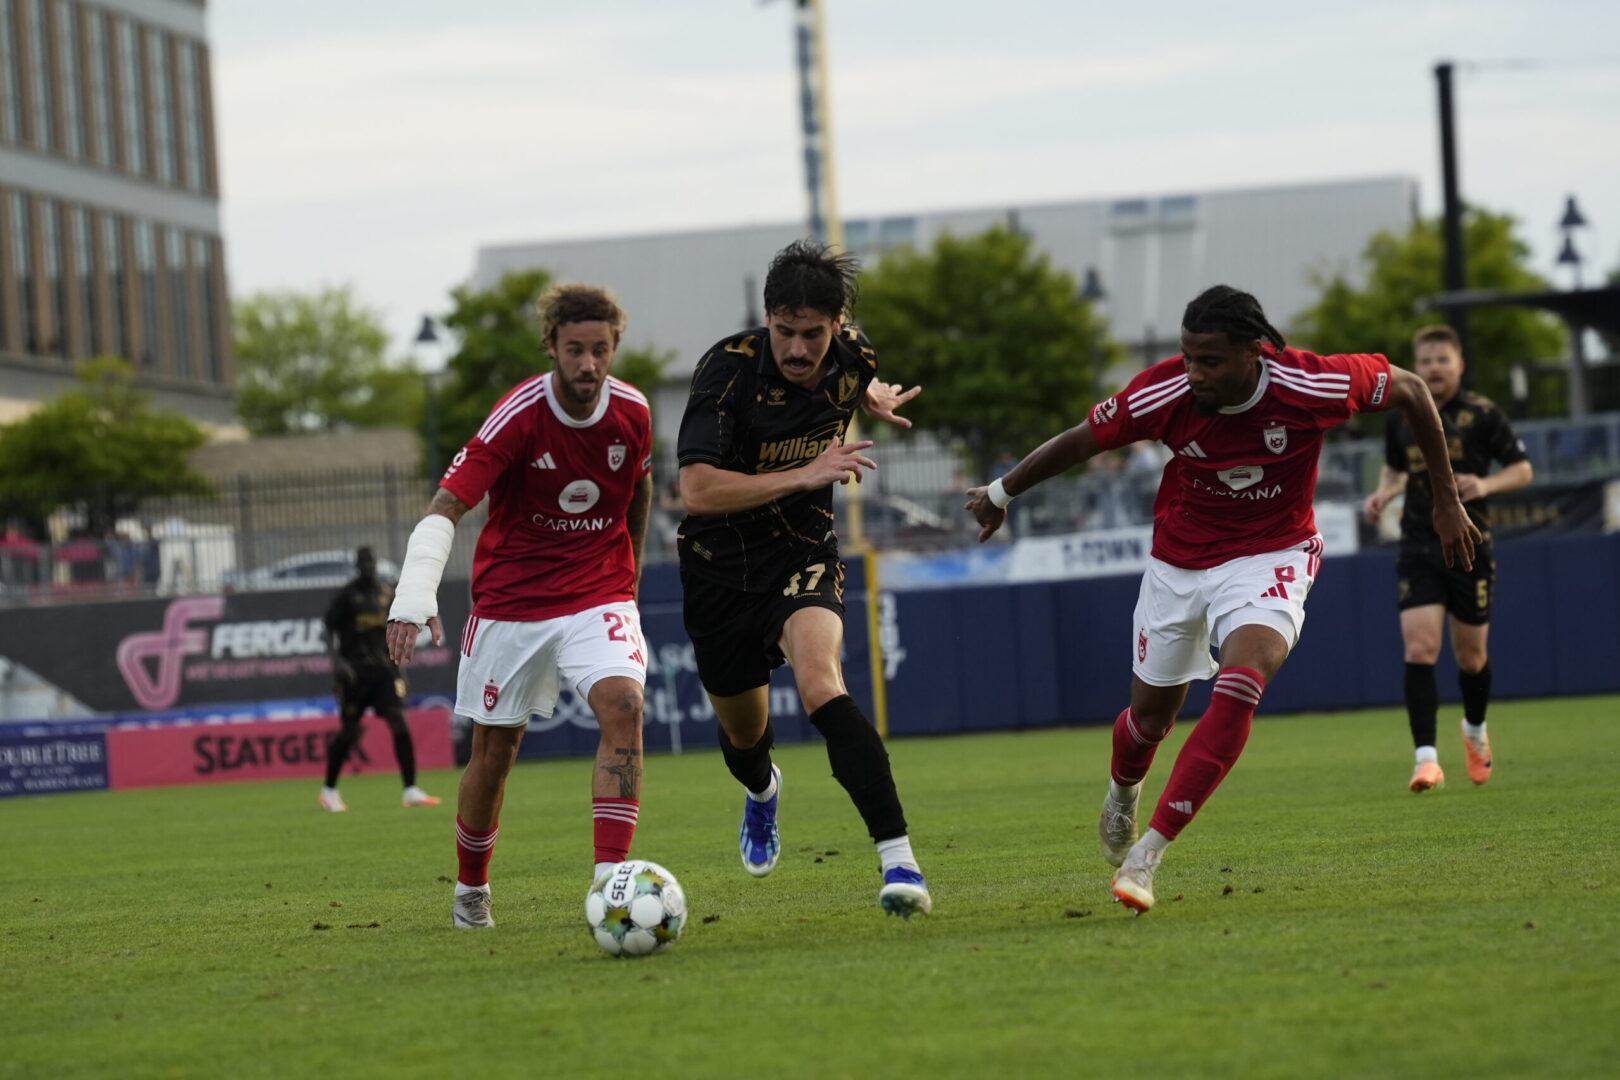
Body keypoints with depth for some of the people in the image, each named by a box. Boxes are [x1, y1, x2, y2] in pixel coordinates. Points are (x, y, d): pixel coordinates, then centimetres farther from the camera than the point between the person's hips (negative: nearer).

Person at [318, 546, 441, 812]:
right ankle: (329, 790, 22)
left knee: (399, 723, -10)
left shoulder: (388, 593, 9)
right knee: (349, 732, 3)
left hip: (383, 668, 4)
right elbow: (329, 630, -5)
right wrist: (336, 660, -19)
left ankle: (410, 790, -11)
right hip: (355, 670, -4)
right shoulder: (346, 595, -5)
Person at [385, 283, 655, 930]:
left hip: (599, 595, 2)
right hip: (510, 601, -2)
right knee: (493, 749, 6)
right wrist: (414, 597, -37)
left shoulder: (632, 413, -5)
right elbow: (446, 506, -24)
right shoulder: (518, 417, -18)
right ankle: (470, 889, 31)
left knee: (622, 706, -23)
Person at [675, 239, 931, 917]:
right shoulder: (729, 368, -23)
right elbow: (696, 490, -32)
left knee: (820, 687, -30)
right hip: (720, 564, 0)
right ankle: (761, 790, 59)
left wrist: (874, 400, 6)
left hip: (802, 556, 0)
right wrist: (804, 475, -33)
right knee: (743, 734, 18)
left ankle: (898, 860, -34)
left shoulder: (852, 358, -8)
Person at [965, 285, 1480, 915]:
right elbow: (1081, 441, -4)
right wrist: (1002, 493, 8)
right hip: (1179, 561, 2)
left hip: (1269, 559, -2)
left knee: (1240, 687, -28)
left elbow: (1409, 390, -8)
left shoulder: (1308, 385, -26)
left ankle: (1147, 854, -24)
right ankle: (1122, 793, 52)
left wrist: (1446, 501, -2)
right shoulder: (1165, 393, -22)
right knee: (1151, 714, 12)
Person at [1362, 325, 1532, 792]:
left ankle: (1475, 729, 41)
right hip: (1418, 548, 1)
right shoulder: (1401, 417, 6)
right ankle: (1426, 758, -18)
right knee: (1419, 649, -15)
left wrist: (1486, 485, -18)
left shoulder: (1482, 414, -4)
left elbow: (1522, 469, 0)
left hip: (1470, 547, -1)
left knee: (1470, 654, 10)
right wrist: (1383, 494, 2)